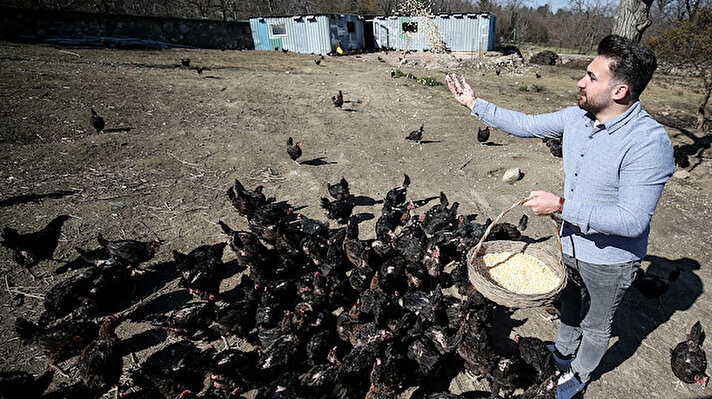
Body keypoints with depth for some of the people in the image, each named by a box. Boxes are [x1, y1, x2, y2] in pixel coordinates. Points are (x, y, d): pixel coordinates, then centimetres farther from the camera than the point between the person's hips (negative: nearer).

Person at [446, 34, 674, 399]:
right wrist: (474, 103, 0)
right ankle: (563, 352, 60)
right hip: (571, 243, 6)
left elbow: (632, 221, -32)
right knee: (570, 305, 31)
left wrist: (561, 205, -31)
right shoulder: (577, 117, -10)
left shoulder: (649, 142, -31)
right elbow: (525, 125, 2)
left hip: (610, 260, -6)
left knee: (595, 325, 22)